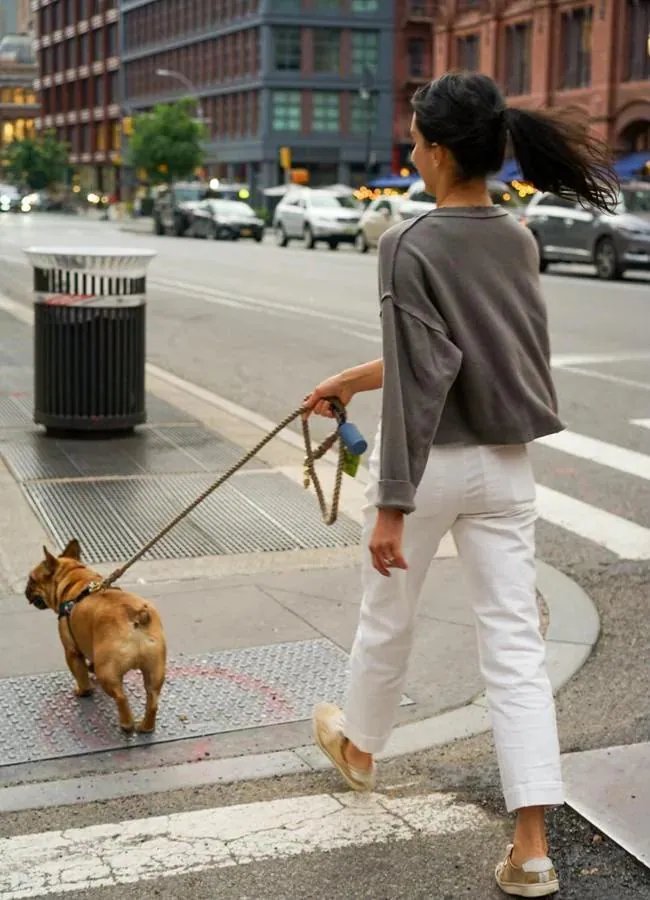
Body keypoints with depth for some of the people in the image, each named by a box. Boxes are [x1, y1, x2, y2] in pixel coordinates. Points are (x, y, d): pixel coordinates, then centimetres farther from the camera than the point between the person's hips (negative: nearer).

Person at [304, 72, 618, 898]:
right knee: (515, 644, 3)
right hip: (506, 463, 5)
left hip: (430, 461, -5)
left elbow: (417, 385, -21)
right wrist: (350, 379, 23)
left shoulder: (412, 245, -16)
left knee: (387, 618, 19)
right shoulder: (518, 239, 5)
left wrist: (391, 506, -18)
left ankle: (358, 746, 46)